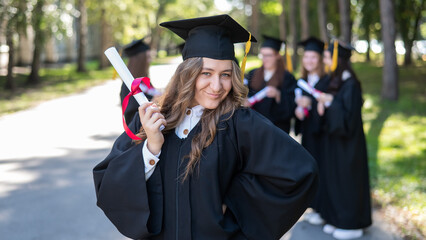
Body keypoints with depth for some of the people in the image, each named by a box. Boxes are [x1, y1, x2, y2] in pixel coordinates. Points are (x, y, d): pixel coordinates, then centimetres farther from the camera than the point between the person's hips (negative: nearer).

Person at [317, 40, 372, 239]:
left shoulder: (350, 84, -19)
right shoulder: (336, 80, 8)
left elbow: (349, 116, -22)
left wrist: (330, 102, -24)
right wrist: (324, 103, -2)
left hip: (346, 143, -9)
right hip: (334, 139, 9)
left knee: (347, 180, 1)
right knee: (333, 178, 14)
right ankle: (338, 219, 26)